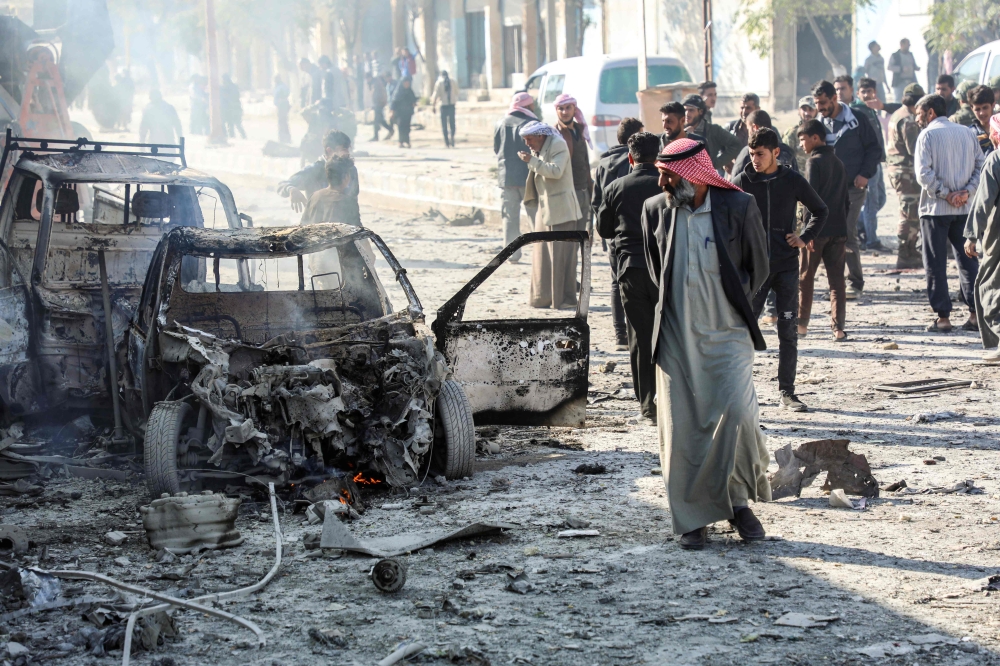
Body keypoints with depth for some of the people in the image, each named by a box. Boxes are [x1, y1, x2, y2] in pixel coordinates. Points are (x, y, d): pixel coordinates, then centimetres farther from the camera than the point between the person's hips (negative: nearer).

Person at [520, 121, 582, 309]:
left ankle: (565, 298, -4)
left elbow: (556, 171, -23)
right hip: (545, 210, 9)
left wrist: (532, 161, -23)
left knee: (561, 255, -7)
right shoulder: (541, 149, 17)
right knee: (543, 255, 7)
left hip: (561, 211, -9)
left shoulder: (558, 145, -10)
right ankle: (543, 298, 11)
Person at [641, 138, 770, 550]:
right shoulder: (655, 210, 3)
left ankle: (739, 501, 9)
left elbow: (758, 266, 8)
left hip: (727, 334, -2)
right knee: (681, 427, 1)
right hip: (677, 336, 2)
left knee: (736, 415, -13)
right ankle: (692, 518, 11)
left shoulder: (738, 207, -5)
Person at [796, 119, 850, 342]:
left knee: (805, 278, 7)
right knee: (837, 280, 4)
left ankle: (801, 324, 13)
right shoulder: (838, 163, 14)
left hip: (816, 231, -6)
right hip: (838, 230, 6)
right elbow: (846, 199, 17)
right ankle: (838, 327, -4)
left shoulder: (814, 162, -8)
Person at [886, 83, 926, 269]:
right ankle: (904, 257, -4)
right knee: (910, 214, -6)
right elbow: (914, 149, -20)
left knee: (910, 213, 17)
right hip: (906, 170, -10)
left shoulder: (896, 115, 15)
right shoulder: (908, 119, -16)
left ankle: (911, 253, 22)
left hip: (895, 168, 10)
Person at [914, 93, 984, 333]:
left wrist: (945, 194, -11)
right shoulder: (967, 133, 10)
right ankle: (976, 314, 4)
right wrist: (967, 191, -5)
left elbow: (924, 173, -16)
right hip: (964, 208, 4)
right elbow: (982, 166, 4)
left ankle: (943, 317, 0)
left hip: (936, 208, -4)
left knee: (936, 265, 2)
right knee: (968, 261, 9)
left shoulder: (927, 135, -5)